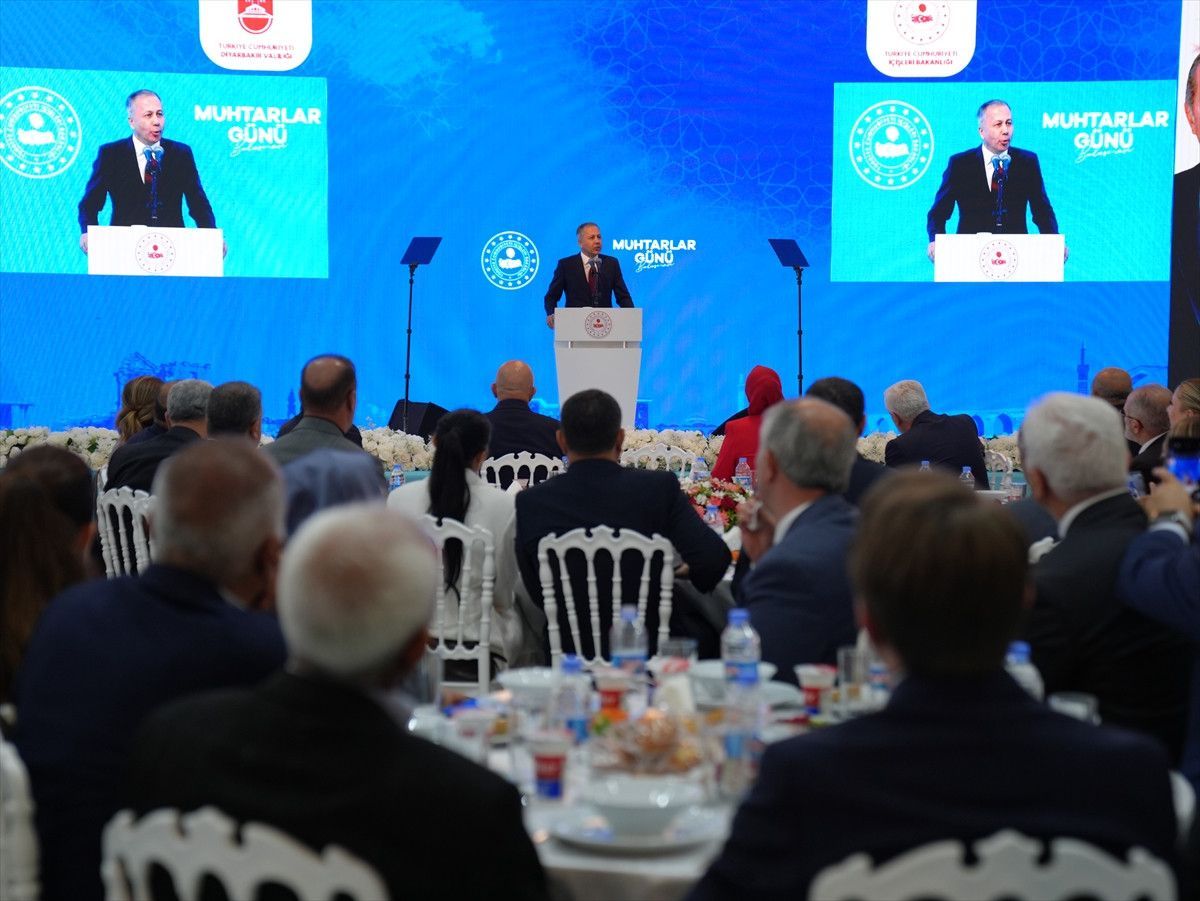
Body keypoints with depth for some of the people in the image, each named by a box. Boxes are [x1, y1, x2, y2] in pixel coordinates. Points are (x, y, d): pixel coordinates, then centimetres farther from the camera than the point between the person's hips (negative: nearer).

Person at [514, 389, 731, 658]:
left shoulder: (531, 502, -6)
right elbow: (714, 559, -16)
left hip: (571, 655, 1)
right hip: (657, 644, -1)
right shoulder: (659, 487, -10)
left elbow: (537, 595, 1)